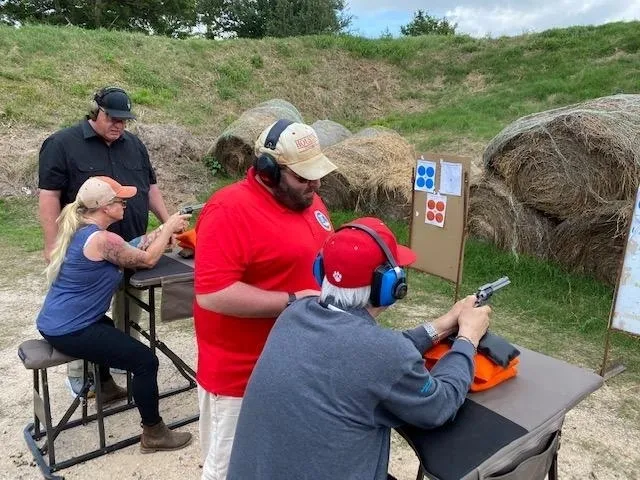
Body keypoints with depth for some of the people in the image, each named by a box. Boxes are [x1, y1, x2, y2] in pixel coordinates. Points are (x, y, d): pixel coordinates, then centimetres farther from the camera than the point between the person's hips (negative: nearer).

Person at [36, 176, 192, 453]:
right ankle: (153, 434, 3)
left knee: (108, 327, 38)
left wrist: (162, 232, 8)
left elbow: (126, 254, 13)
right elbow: (147, 260, -10)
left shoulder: (76, 228, 7)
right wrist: (169, 227, 2)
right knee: (146, 361, -10)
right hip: (69, 332, -10)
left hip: (53, 323, 11)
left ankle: (105, 387, 55)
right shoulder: (102, 240, -22)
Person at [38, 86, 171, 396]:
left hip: (132, 245, 5)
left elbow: (150, 188, 15)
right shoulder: (62, 144, -7)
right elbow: (49, 195, -10)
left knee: (129, 308, 15)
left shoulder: (134, 145, 9)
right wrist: (53, 244, -13)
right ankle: (79, 374, 20)